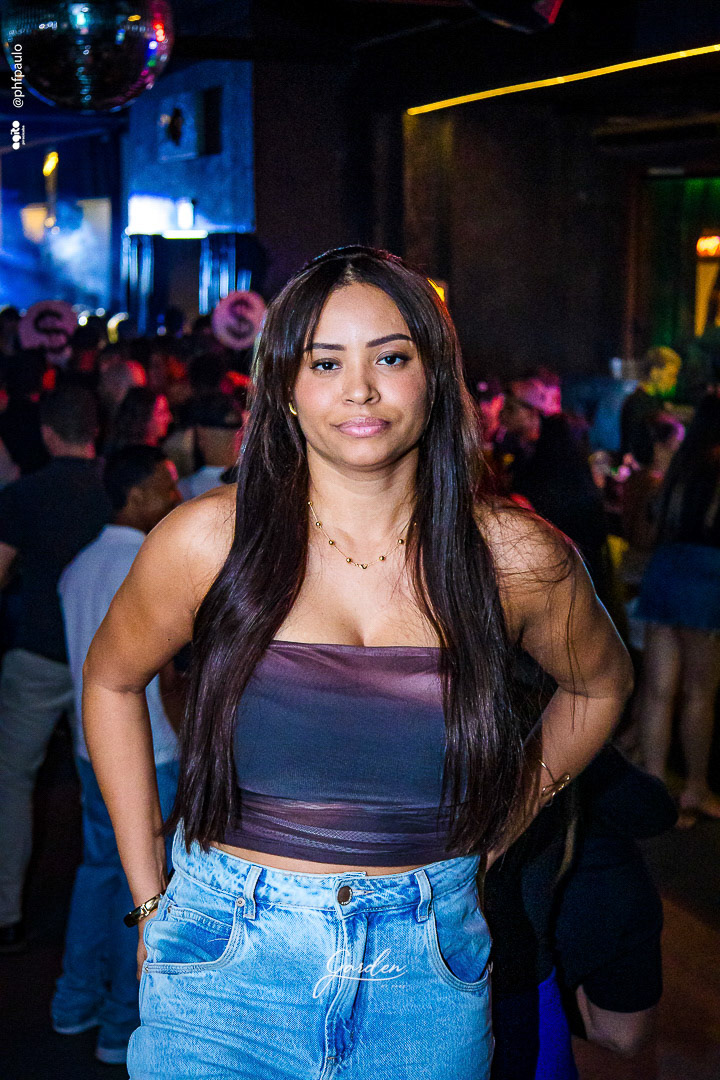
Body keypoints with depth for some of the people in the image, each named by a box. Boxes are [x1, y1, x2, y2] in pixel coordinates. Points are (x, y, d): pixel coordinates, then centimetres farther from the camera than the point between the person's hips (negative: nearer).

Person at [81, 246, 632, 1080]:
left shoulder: (517, 561, -6)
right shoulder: (210, 540, -8)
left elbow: (600, 685, 14)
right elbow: (111, 679, 8)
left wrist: (493, 833, 7)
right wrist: (150, 896, 6)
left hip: (428, 981, 2)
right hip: (228, 968, -1)